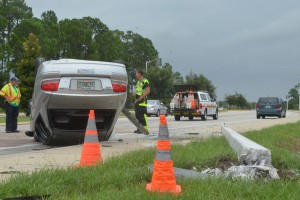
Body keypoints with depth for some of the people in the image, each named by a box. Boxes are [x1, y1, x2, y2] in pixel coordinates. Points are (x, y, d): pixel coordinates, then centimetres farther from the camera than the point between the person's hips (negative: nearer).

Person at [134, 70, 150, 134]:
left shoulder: (145, 81, -9)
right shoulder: (138, 82, 22)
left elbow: (148, 91, -19)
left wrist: (141, 97, -22)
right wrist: (135, 94, 13)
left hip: (142, 102, -10)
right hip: (137, 102, 10)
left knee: (142, 116, -13)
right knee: (137, 116, 12)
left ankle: (145, 129, -12)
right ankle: (139, 129, 18)